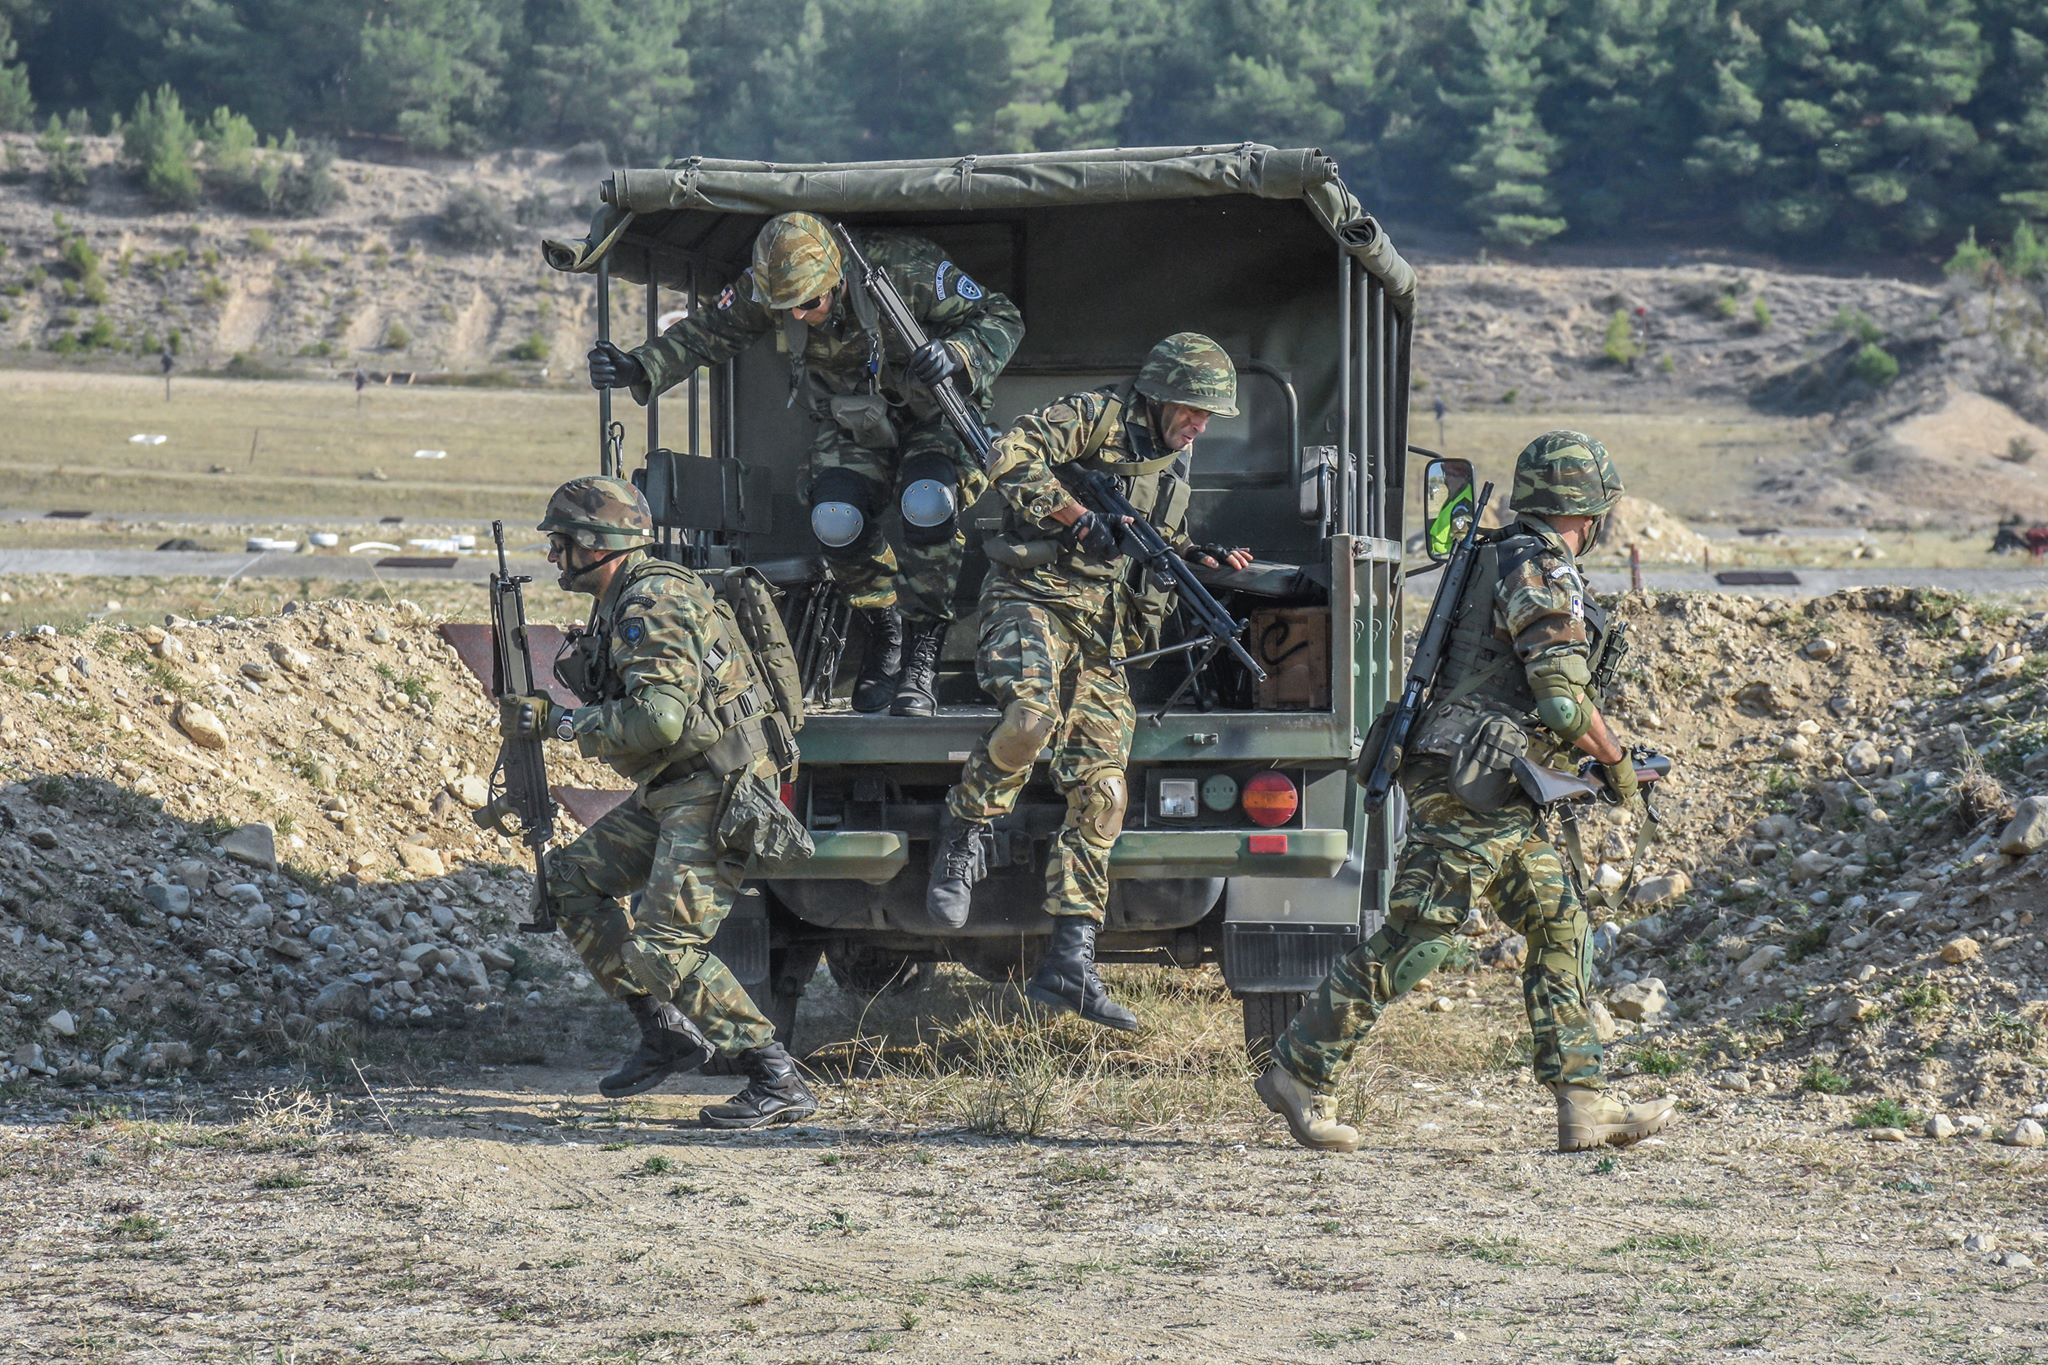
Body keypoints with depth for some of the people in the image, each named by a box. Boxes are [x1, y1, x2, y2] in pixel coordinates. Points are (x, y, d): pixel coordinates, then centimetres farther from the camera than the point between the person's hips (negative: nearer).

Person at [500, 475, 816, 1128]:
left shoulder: (654, 603, -18)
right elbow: (619, 711, 21)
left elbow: (659, 717, -29)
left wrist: (567, 723, -15)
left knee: (664, 946, -17)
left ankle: (778, 1081, -15)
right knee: (573, 878, 16)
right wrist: (539, 715, 7)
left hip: (717, 789, -11)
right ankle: (665, 1030, 17)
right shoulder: (617, 605, 14)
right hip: (669, 791, 11)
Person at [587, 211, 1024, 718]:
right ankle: (883, 637, 3)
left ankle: (920, 659, -20)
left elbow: (1002, 318, -23)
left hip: (931, 418, -3)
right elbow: (707, 331, -8)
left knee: (927, 507, -32)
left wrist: (956, 354, -43)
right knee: (835, 520, -23)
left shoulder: (906, 271, -31)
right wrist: (638, 368, -25)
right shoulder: (764, 289, -20)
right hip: (851, 425, 3)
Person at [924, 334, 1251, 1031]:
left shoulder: (1174, 460, 20)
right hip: (1036, 597, -7)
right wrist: (1078, 516, -23)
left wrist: (1197, 556, 14)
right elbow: (1010, 455, -18)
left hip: (1103, 632, 7)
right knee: (1031, 717, -37)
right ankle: (963, 834, -9)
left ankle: (1070, 966, -1)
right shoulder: (1099, 416, -5)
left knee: (1100, 794, -3)